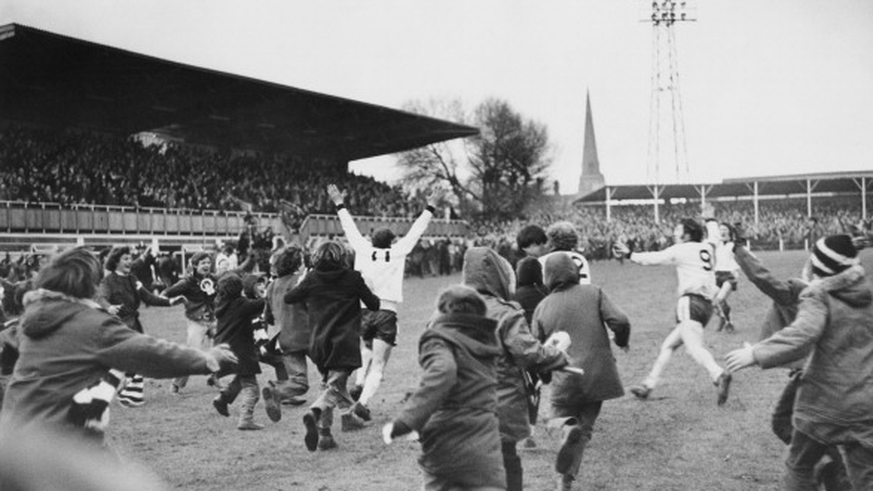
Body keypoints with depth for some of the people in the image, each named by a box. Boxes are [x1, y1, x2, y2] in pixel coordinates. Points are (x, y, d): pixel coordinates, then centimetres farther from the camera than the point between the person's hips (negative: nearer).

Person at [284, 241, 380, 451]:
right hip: (344, 344, -4)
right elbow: (374, 304, 2)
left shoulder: (312, 279, 2)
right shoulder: (352, 278, -3)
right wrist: (374, 297, 24)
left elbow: (288, 298, 13)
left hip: (319, 343, 4)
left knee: (327, 385, 19)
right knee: (335, 388, -4)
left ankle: (324, 435, 13)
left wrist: (301, 284, 29)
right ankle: (314, 413, -35)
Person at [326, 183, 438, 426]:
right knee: (378, 366, 0)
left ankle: (359, 383, 7)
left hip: (363, 311, 3)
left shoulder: (363, 250, 5)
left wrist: (340, 204, 28)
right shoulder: (397, 253, 2)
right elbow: (416, 230, 9)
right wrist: (430, 207, 19)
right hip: (387, 313, -3)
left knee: (367, 349, 28)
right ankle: (362, 403, -16)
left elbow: (350, 228, 16)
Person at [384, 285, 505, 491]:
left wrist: (404, 421, -26)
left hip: (446, 446, -3)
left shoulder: (438, 338, -4)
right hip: (484, 449, 3)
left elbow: (442, 372, -25)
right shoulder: (485, 340, 15)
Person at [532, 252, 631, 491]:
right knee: (585, 426, 14)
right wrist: (621, 342, 11)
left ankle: (567, 427, -13)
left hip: (565, 379, 0)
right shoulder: (594, 293, -1)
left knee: (561, 414, 22)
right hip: (597, 375, 0)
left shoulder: (543, 307, 2)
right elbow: (620, 321, -11)